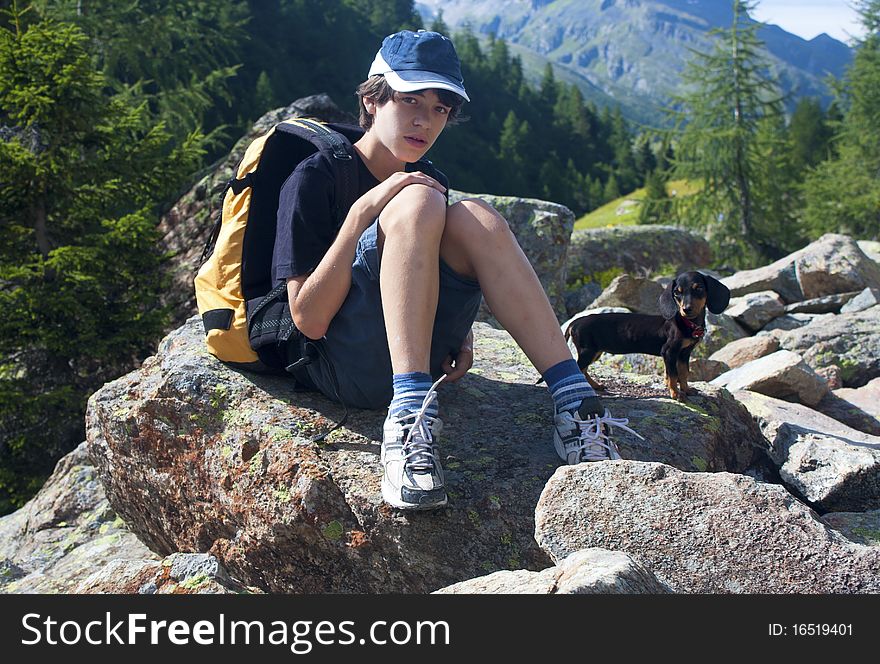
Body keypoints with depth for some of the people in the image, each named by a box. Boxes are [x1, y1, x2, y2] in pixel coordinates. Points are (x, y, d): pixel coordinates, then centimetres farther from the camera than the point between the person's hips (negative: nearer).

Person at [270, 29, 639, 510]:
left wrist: (459, 332, 3)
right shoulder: (315, 179, -4)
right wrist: (365, 209, -19)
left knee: (473, 217, -17)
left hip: (419, 363, 5)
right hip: (340, 368, -5)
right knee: (417, 203, -24)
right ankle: (410, 418, -38)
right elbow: (309, 319, -13)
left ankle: (575, 405, -25)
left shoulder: (431, 182, 14)